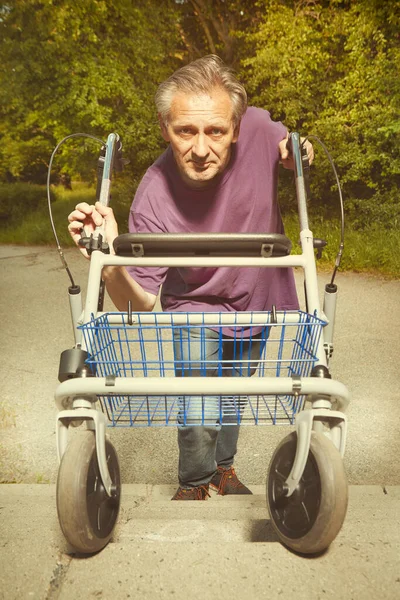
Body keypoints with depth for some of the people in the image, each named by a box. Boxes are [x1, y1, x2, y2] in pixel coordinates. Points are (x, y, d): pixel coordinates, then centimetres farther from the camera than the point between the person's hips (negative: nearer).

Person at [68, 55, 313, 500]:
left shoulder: (259, 126, -25)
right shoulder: (153, 201, -33)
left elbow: (288, 155, 1)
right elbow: (140, 306, -30)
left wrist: (297, 155, -23)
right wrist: (109, 263, -50)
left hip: (258, 298, 4)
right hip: (198, 307, -3)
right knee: (200, 415, -10)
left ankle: (223, 467, 53)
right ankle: (194, 485, 27)